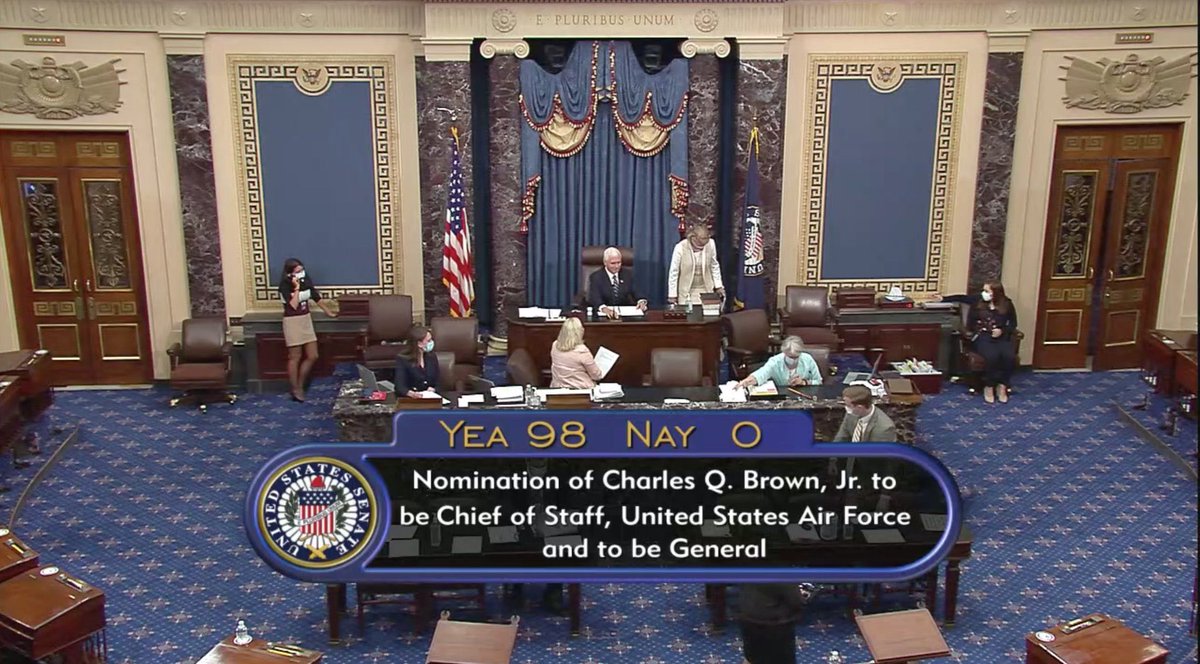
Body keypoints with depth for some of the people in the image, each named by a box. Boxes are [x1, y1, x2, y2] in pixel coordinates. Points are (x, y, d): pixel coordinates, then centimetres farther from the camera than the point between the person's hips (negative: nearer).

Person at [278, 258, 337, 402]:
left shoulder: (306, 281, 3)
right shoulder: (285, 286, -15)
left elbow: (317, 298, 14)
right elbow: (293, 306, -24)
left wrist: (329, 312, 18)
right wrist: (296, 288, -23)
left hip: (306, 320, 7)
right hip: (292, 322, -7)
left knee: (312, 356, 7)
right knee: (295, 357, 2)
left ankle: (299, 385, 22)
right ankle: (296, 390, 13)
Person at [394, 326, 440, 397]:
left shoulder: (432, 357, 10)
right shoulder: (402, 359, -4)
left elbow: (438, 383, 10)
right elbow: (400, 386, -15)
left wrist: (433, 389, -11)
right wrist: (411, 394, -34)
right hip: (410, 400, -3)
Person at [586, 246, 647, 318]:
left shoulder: (627, 274, 11)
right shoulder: (596, 277, -2)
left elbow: (636, 292, 6)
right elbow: (594, 298, -17)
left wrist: (641, 301, -18)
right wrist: (604, 308, -39)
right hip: (604, 315, -2)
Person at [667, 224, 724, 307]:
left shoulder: (711, 244, -10)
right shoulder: (680, 248, -18)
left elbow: (714, 266, 6)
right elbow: (673, 272, -9)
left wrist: (718, 286, 6)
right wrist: (672, 295, -6)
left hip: (706, 290, 2)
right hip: (686, 292, -2)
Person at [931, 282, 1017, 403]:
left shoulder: (1007, 304, 4)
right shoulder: (978, 300, 4)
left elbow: (1013, 324, 10)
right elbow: (961, 298, 13)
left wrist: (1002, 331, -8)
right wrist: (943, 299, 7)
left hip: (1001, 337, 1)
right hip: (982, 336, -1)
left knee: (1009, 356, -29)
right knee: (992, 356, -33)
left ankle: (1002, 386, -10)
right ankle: (989, 387, -14)